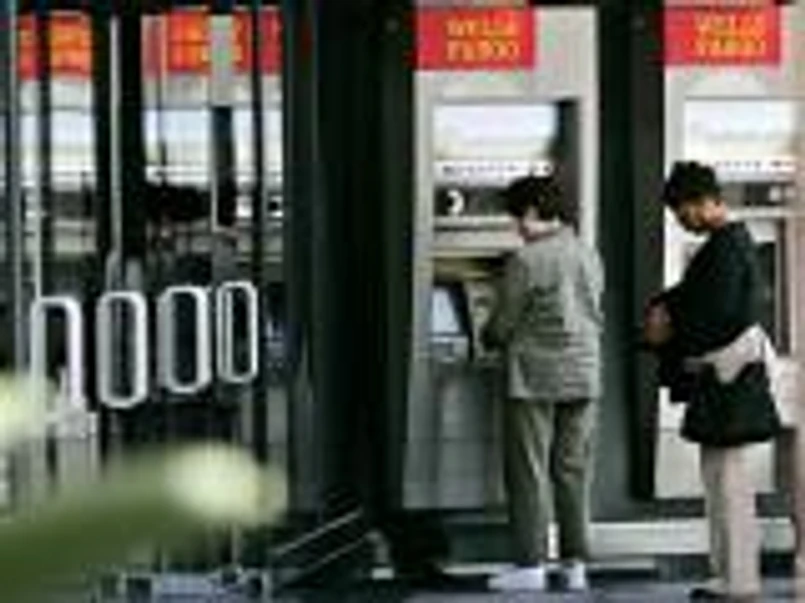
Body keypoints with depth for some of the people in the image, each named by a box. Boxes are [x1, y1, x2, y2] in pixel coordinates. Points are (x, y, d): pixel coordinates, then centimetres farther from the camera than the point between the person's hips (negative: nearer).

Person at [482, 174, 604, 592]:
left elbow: (503, 324, -8)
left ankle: (531, 564, 2)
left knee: (529, 472, 1)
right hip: (584, 374, 6)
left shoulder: (526, 260, -14)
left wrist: (489, 338, 13)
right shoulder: (589, 257, 7)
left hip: (536, 377, -6)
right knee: (573, 470, 11)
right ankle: (576, 564, 12)